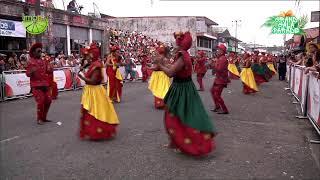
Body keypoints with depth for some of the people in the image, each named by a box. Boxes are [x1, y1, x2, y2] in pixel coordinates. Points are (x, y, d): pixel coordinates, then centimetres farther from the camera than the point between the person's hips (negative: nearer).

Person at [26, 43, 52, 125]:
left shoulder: (43, 61, 11)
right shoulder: (31, 62, -6)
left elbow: (47, 71, 17)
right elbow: (27, 74, -9)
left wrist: (50, 70, -4)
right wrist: (32, 71, -29)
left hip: (45, 84, 6)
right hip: (36, 85, -6)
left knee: (48, 100, 7)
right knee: (40, 102, -9)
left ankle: (44, 117, 22)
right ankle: (39, 119, 7)